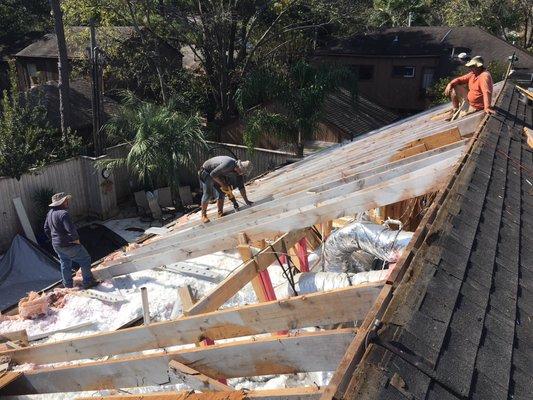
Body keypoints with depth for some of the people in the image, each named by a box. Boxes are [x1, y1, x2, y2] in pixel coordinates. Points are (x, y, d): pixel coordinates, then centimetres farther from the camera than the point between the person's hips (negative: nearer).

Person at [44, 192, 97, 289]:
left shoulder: (50, 213, 5)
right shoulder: (63, 213, -25)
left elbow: (46, 228, 16)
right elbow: (71, 229, -30)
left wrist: (53, 239, 22)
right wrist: (76, 238, -13)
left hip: (56, 245, 9)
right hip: (68, 244, -9)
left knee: (65, 264, 22)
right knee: (85, 259, 5)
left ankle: (68, 285, 33)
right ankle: (88, 282, 11)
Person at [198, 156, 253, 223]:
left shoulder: (239, 171, -11)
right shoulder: (228, 164, -37)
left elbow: (241, 186, -4)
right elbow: (213, 174, -32)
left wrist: (246, 201, -6)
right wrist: (222, 184, -27)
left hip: (218, 175, 8)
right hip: (207, 172, -8)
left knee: (221, 193, 0)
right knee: (208, 194, -14)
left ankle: (220, 214, 7)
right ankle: (203, 215, -5)